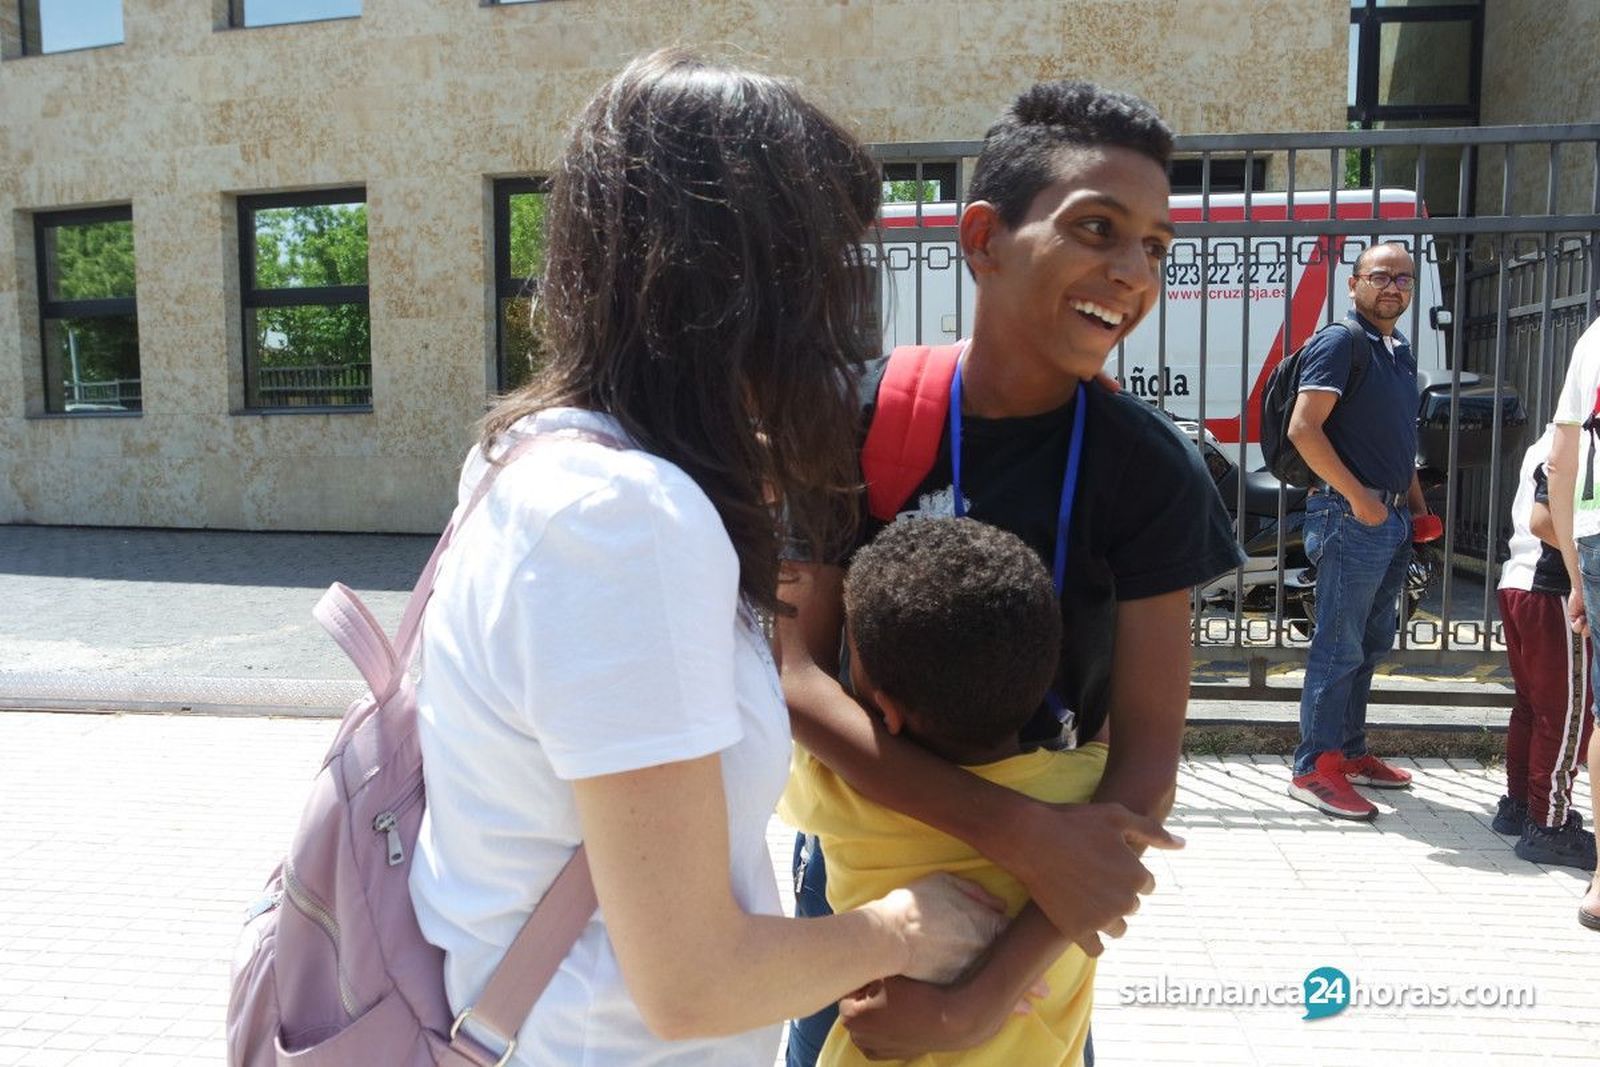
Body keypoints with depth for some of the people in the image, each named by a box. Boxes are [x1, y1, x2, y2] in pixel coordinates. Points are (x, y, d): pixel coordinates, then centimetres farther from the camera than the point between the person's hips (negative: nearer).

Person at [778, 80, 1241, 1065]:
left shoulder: (1153, 471, -14)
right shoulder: (862, 416, -15)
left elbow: (1147, 763, -15)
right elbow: (797, 672, -18)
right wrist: (1019, 830, -28)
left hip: (1041, 913, 0)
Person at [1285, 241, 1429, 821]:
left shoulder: (1400, 350, 18)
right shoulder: (1339, 343, -10)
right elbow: (1304, 428, -19)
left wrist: (1416, 501, 18)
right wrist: (1358, 497, -20)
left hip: (1393, 519, 9)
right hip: (1351, 516, -9)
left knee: (1372, 643, 16)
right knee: (1339, 646, -6)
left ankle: (1350, 751, 28)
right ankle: (1314, 769, 2)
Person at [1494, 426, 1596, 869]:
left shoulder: (1545, 444, 15)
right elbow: (1543, 520, -24)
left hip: (1518, 584, 10)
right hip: (1553, 592, -10)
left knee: (1532, 704, 18)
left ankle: (1517, 806, 27)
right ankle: (1548, 826, 2)